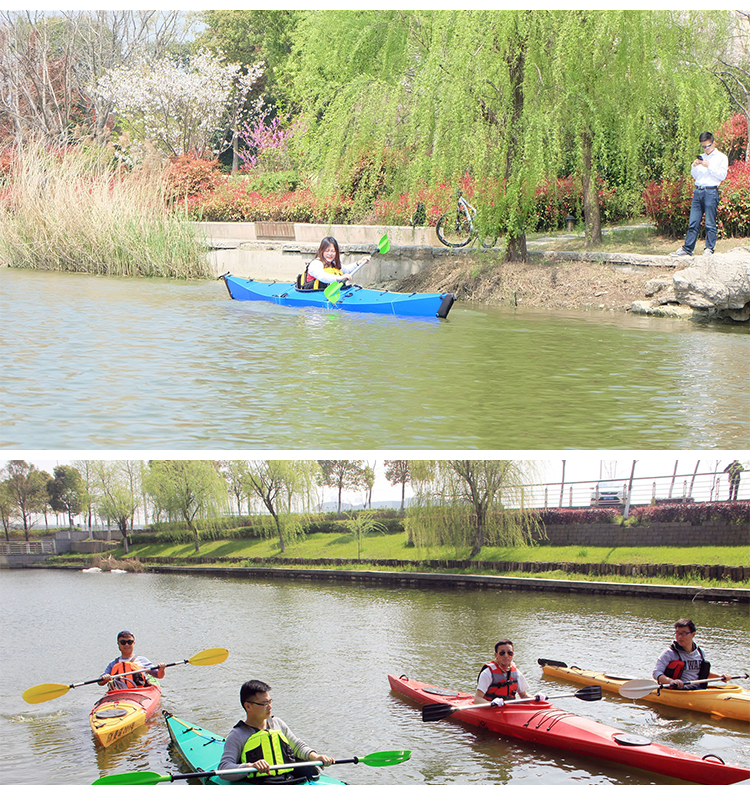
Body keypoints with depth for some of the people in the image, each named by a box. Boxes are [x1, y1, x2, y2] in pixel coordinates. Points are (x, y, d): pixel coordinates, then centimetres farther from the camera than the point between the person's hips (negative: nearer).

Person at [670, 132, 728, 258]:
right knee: (693, 223, 2)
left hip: (711, 192, -5)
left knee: (710, 224, -4)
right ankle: (687, 249, 2)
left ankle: (709, 248, 2)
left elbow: (722, 175, -6)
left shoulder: (721, 157, 3)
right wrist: (694, 167, 3)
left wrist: (709, 166, -12)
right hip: (698, 191, 5)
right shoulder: (701, 157, 21)